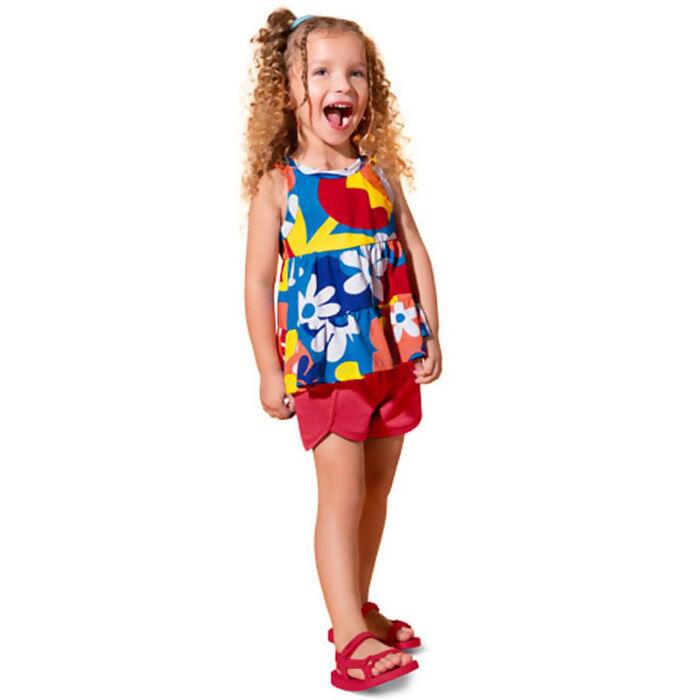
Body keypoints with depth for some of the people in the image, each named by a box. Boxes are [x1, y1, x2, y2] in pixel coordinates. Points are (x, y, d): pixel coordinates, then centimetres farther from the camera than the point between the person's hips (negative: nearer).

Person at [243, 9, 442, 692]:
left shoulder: (381, 174, 6)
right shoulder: (278, 185, -5)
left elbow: (414, 253, 9)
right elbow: (258, 280, -6)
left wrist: (429, 334, 4)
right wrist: (269, 370, -9)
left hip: (392, 357, 5)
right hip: (326, 365, -4)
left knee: (376, 488, 13)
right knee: (342, 493, -6)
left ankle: (358, 607, 29)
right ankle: (350, 637, 0)